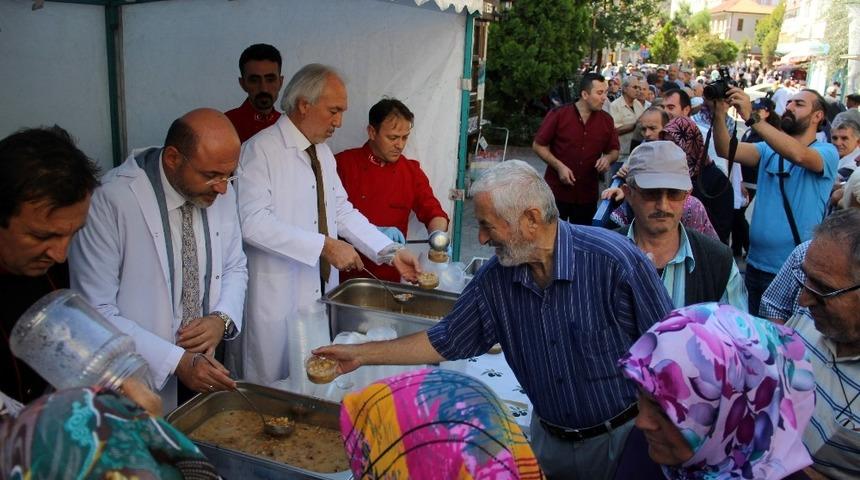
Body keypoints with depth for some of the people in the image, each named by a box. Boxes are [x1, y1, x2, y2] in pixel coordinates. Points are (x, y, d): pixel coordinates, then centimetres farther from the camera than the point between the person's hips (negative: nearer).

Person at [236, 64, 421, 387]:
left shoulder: (323, 153, 12)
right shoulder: (260, 150, -13)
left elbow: (342, 211, 12)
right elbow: (253, 222, -23)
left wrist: (390, 251, 0)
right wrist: (325, 245, -25)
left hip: (322, 290, 7)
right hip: (277, 297, -7)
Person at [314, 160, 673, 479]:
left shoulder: (614, 261, -24)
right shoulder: (495, 279, -8)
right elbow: (445, 342, 2)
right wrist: (361, 354, 1)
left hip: (622, 438, -4)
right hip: (549, 439, 4)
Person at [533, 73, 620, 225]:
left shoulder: (606, 120, 4)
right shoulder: (558, 115, -8)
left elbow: (614, 150, 14)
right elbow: (538, 145, -4)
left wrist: (608, 158, -10)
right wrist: (559, 166, -14)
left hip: (587, 195, 4)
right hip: (557, 191, -3)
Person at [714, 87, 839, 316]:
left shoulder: (827, 152, -8)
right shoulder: (768, 150, 6)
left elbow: (798, 154, -30)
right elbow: (726, 150, -10)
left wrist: (751, 117, -34)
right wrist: (719, 114, -27)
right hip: (756, 264, 5)